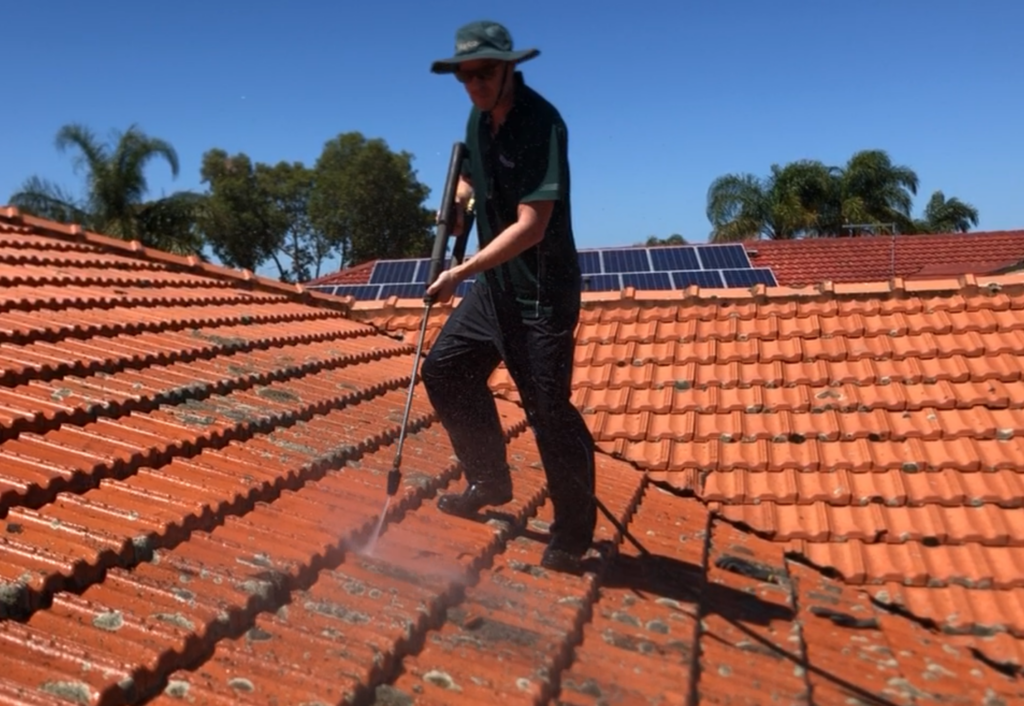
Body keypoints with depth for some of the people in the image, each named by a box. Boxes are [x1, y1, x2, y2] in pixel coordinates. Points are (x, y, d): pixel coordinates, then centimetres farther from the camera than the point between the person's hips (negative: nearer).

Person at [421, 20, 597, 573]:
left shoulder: (541, 124, -20)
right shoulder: (480, 118, 6)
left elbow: (531, 227, -25)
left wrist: (460, 272, -24)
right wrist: (459, 198, 4)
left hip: (541, 294, -9)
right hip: (495, 284, 9)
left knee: (549, 410, -5)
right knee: (444, 370, 14)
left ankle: (573, 534, 12)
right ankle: (490, 481, 31)